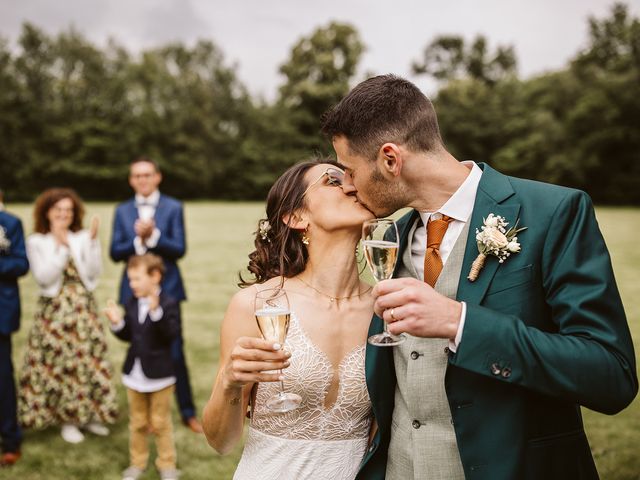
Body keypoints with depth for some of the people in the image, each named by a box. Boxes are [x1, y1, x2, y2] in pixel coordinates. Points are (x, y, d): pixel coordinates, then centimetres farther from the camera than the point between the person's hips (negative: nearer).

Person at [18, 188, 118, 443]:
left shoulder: (83, 237, 3)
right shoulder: (36, 242, -1)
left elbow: (94, 273, -5)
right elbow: (44, 278, -12)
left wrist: (93, 242, -14)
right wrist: (60, 246, -17)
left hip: (84, 307, 2)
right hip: (54, 310, -2)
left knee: (88, 359, 4)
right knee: (58, 362, 0)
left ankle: (89, 415, 19)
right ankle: (67, 420, 14)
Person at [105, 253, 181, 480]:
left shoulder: (168, 304, -15)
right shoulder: (131, 304, 2)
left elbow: (172, 334, -28)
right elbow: (128, 336, 9)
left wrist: (156, 311, -40)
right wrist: (117, 323, -10)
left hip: (159, 375, -5)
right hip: (134, 375, 5)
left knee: (160, 423, 9)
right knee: (137, 422, 18)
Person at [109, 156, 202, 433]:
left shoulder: (173, 208, 1)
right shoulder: (122, 211, 8)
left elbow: (179, 249, -8)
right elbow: (115, 253, 0)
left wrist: (153, 235, -22)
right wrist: (138, 240, -17)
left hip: (166, 289, -2)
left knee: (175, 353, 0)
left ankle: (188, 413, 14)